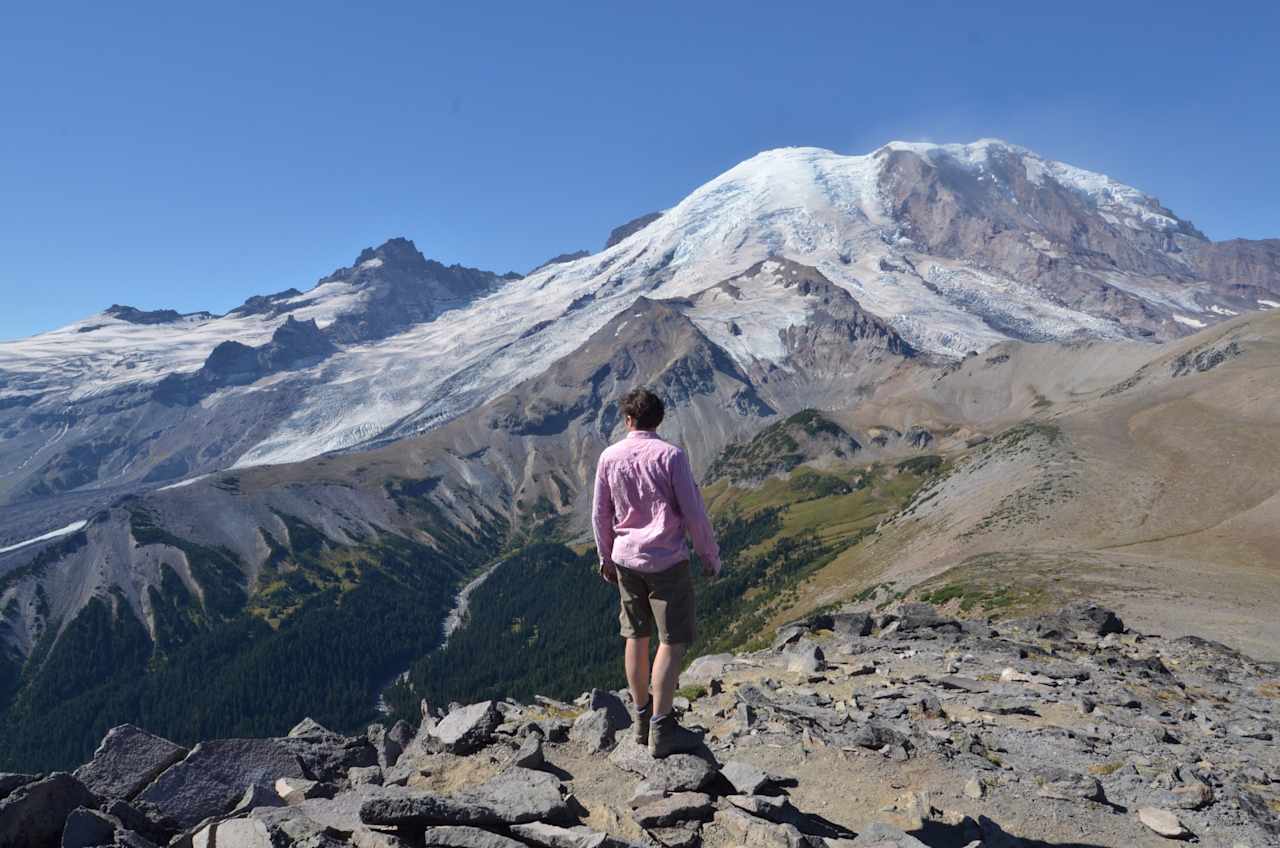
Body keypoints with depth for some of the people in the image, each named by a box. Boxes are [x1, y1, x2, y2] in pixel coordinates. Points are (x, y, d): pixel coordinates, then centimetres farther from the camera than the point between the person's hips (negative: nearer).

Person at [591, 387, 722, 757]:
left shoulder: (609, 457, 0)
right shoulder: (670, 456, -12)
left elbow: (600, 514, 7)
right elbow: (693, 512, -11)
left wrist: (606, 557, 20)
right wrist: (710, 556, 1)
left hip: (626, 560, 5)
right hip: (667, 560, -5)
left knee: (637, 636, 15)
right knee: (673, 641, 2)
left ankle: (642, 718, 26)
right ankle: (661, 730, 4)